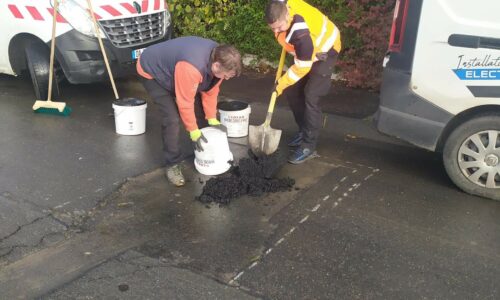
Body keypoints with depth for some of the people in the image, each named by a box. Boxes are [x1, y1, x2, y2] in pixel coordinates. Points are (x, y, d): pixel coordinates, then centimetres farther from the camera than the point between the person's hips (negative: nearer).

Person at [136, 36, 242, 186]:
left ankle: (204, 152, 23)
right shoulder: (191, 68, -44)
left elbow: (210, 91, -5)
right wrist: (193, 131, -22)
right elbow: (185, 103, -33)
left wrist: (212, 119, -1)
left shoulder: (218, 57, -18)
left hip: (171, 67, 8)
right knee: (172, 119, -19)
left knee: (200, 111, 5)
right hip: (151, 72, -8)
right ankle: (173, 164, -3)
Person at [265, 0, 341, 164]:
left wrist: (281, 84, -18)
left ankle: (309, 146, -10)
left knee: (310, 96, -17)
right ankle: (304, 131, 24)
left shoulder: (301, 33, -42)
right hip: (304, 50, 8)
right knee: (292, 91, 8)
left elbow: (302, 67, -29)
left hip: (324, 50, -8)